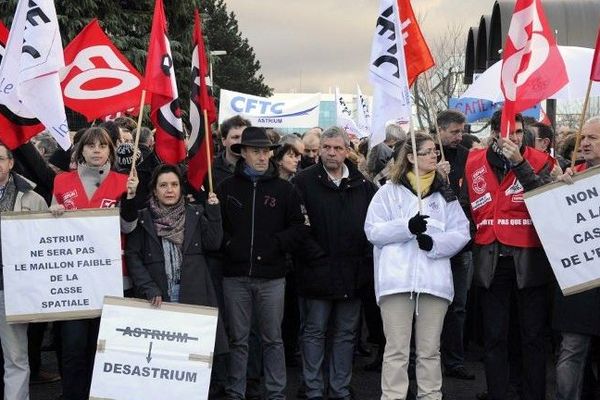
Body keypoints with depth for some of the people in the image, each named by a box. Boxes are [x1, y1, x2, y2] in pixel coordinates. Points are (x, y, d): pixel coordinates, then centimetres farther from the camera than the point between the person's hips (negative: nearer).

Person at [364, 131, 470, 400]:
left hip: (434, 279, 3)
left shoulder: (445, 193, 14)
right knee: (397, 349, -1)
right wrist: (407, 227, -14)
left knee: (430, 350, 9)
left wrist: (435, 243, -11)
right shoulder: (389, 191, 6)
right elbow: (373, 231, -1)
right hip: (397, 279, -2)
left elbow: (461, 232, 6)